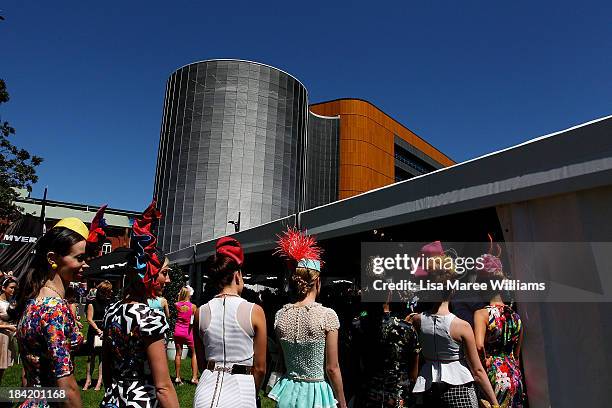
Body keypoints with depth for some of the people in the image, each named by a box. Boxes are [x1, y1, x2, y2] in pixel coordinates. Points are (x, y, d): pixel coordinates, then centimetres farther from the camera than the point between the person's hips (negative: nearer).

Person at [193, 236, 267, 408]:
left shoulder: (200, 312, -3)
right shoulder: (255, 311, -12)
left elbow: (202, 363, 8)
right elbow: (260, 368, -5)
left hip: (207, 392, 2)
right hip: (241, 389, -2)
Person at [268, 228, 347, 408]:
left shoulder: (280, 315, -4)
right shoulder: (327, 315, -16)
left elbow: (281, 360, 5)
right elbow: (332, 368, -10)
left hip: (288, 393, 3)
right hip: (316, 394, -3)